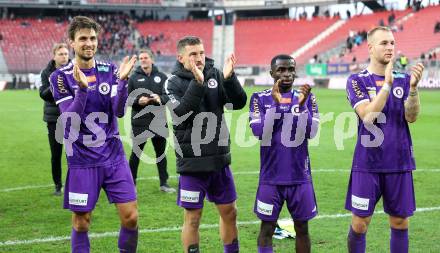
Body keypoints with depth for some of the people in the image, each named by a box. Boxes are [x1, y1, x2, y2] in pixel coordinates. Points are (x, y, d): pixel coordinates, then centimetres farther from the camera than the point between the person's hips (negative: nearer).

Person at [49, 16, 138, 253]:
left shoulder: (110, 70, 3)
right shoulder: (60, 77, -5)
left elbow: (119, 111, -7)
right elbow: (70, 120, -15)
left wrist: (122, 80, -22)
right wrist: (82, 88, -29)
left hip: (114, 156, 3)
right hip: (82, 161, -2)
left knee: (130, 217, -1)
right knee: (81, 222, 5)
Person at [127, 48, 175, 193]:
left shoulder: (161, 77, 7)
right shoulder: (134, 78, 4)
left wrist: (160, 98, -17)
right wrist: (138, 101, -17)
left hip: (159, 122, 2)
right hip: (139, 122, -2)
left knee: (161, 152, 9)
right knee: (136, 153, 4)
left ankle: (164, 183, 19)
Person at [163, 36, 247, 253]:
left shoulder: (215, 74, 3)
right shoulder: (174, 82, -7)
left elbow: (239, 103, -4)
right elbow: (180, 113, -23)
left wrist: (229, 78, -19)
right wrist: (198, 83, -30)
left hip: (220, 159, 4)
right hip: (192, 163, -4)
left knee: (229, 212, 15)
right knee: (192, 218, 4)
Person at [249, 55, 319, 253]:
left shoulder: (307, 98, 3)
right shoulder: (260, 99, -1)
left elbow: (311, 133, -8)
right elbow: (260, 134, -13)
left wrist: (302, 105, -21)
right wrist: (275, 104, -19)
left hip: (300, 176, 2)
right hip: (271, 177, -2)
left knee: (302, 228, 10)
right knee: (267, 227, 4)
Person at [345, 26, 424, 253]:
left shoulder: (403, 79, 6)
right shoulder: (357, 81, -4)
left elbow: (411, 117, -6)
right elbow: (367, 115, -18)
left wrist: (413, 87, -23)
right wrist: (387, 83, -24)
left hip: (399, 164, 3)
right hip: (367, 165, -3)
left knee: (400, 222, 9)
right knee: (359, 224, 1)